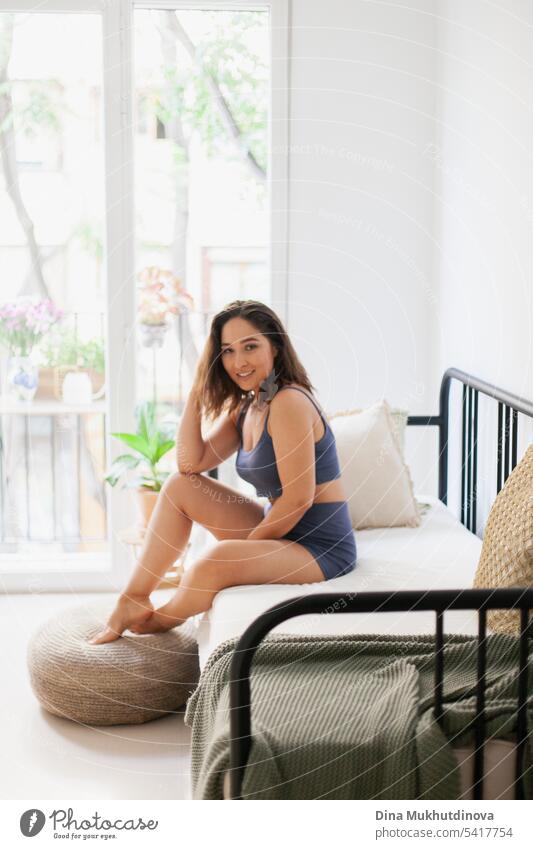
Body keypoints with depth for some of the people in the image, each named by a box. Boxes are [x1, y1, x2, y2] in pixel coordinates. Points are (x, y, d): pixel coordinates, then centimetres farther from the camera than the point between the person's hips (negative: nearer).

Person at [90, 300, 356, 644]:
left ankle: (164, 618, 2)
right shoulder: (244, 408, 9)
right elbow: (191, 463, 2)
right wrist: (196, 390, -2)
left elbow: (298, 498, -22)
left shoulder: (288, 403, -20)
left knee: (217, 560, -32)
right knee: (179, 486, 4)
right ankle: (134, 601, 5)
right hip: (279, 531, 9)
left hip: (320, 546, -9)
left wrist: (243, 547, -12)